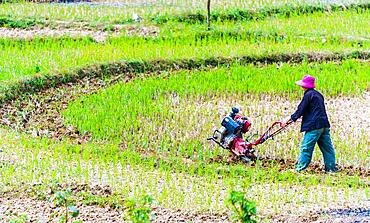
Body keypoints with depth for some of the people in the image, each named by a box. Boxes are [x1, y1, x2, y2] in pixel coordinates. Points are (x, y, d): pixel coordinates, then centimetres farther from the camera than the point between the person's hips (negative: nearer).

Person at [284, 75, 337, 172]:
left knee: (306, 148, -4)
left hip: (314, 126, -9)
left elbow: (301, 110, -8)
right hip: (324, 125, 9)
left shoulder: (308, 95, -9)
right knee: (327, 147, 9)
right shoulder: (318, 94, 18)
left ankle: (300, 168, -3)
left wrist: (292, 118, 3)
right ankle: (331, 167, 9)